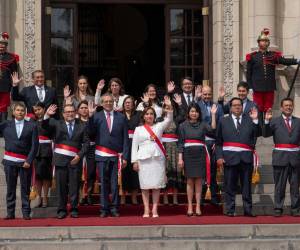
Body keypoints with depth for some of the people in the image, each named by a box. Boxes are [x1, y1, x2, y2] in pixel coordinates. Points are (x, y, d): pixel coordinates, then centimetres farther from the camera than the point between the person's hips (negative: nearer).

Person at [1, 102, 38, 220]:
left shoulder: (32, 126, 5)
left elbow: (35, 145, 0)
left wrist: (29, 161, -6)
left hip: (25, 161, -1)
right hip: (10, 161, 1)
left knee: (25, 188, 1)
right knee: (10, 188, 4)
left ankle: (26, 213, 6)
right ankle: (10, 213, 9)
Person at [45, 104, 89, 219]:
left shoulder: (82, 126, 9)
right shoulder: (57, 124, 10)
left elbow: (86, 143, 5)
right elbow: (44, 126, -5)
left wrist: (79, 155, -8)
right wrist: (47, 115, -23)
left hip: (75, 160, 0)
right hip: (60, 159, 0)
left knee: (74, 186, 2)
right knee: (61, 185, 1)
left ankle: (74, 209, 11)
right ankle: (62, 209, 7)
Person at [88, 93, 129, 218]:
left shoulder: (121, 117, 5)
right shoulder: (97, 116, 4)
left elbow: (125, 138, 4)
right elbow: (90, 132, -10)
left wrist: (125, 156, -1)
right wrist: (90, 116, -20)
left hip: (116, 156, 0)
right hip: (102, 155, 0)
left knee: (115, 183, 3)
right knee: (103, 183, 4)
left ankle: (114, 208, 11)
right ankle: (104, 209, 9)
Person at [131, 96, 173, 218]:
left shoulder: (159, 126, 10)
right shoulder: (138, 129, 9)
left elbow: (169, 119, -5)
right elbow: (134, 146, 6)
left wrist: (169, 107, -21)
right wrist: (134, 161, -1)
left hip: (158, 158, 1)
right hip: (144, 159, -1)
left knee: (156, 185, 0)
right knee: (145, 185, -1)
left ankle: (155, 209, 3)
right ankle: (146, 209, 2)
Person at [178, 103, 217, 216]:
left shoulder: (203, 124, 5)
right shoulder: (183, 126, 5)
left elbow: (213, 130, -14)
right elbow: (180, 143, 4)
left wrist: (213, 114, -16)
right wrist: (180, 158, -3)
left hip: (200, 155, 0)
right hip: (188, 154, 0)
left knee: (199, 181, 1)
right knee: (190, 181, 2)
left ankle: (198, 207, 3)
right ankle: (190, 207, 5)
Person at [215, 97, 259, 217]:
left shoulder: (249, 120, 11)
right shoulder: (223, 121, 12)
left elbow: (257, 134, -2)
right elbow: (218, 142, 7)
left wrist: (255, 120, -10)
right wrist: (219, 157, -3)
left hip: (246, 157, 1)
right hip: (230, 157, 0)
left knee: (247, 185, 4)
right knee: (230, 186, 1)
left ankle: (248, 210, 8)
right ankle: (230, 210, 6)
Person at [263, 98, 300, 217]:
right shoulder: (275, 121, 6)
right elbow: (265, 134, -4)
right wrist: (267, 121, -17)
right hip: (280, 157, -2)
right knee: (279, 185, 2)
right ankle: (278, 209, 6)